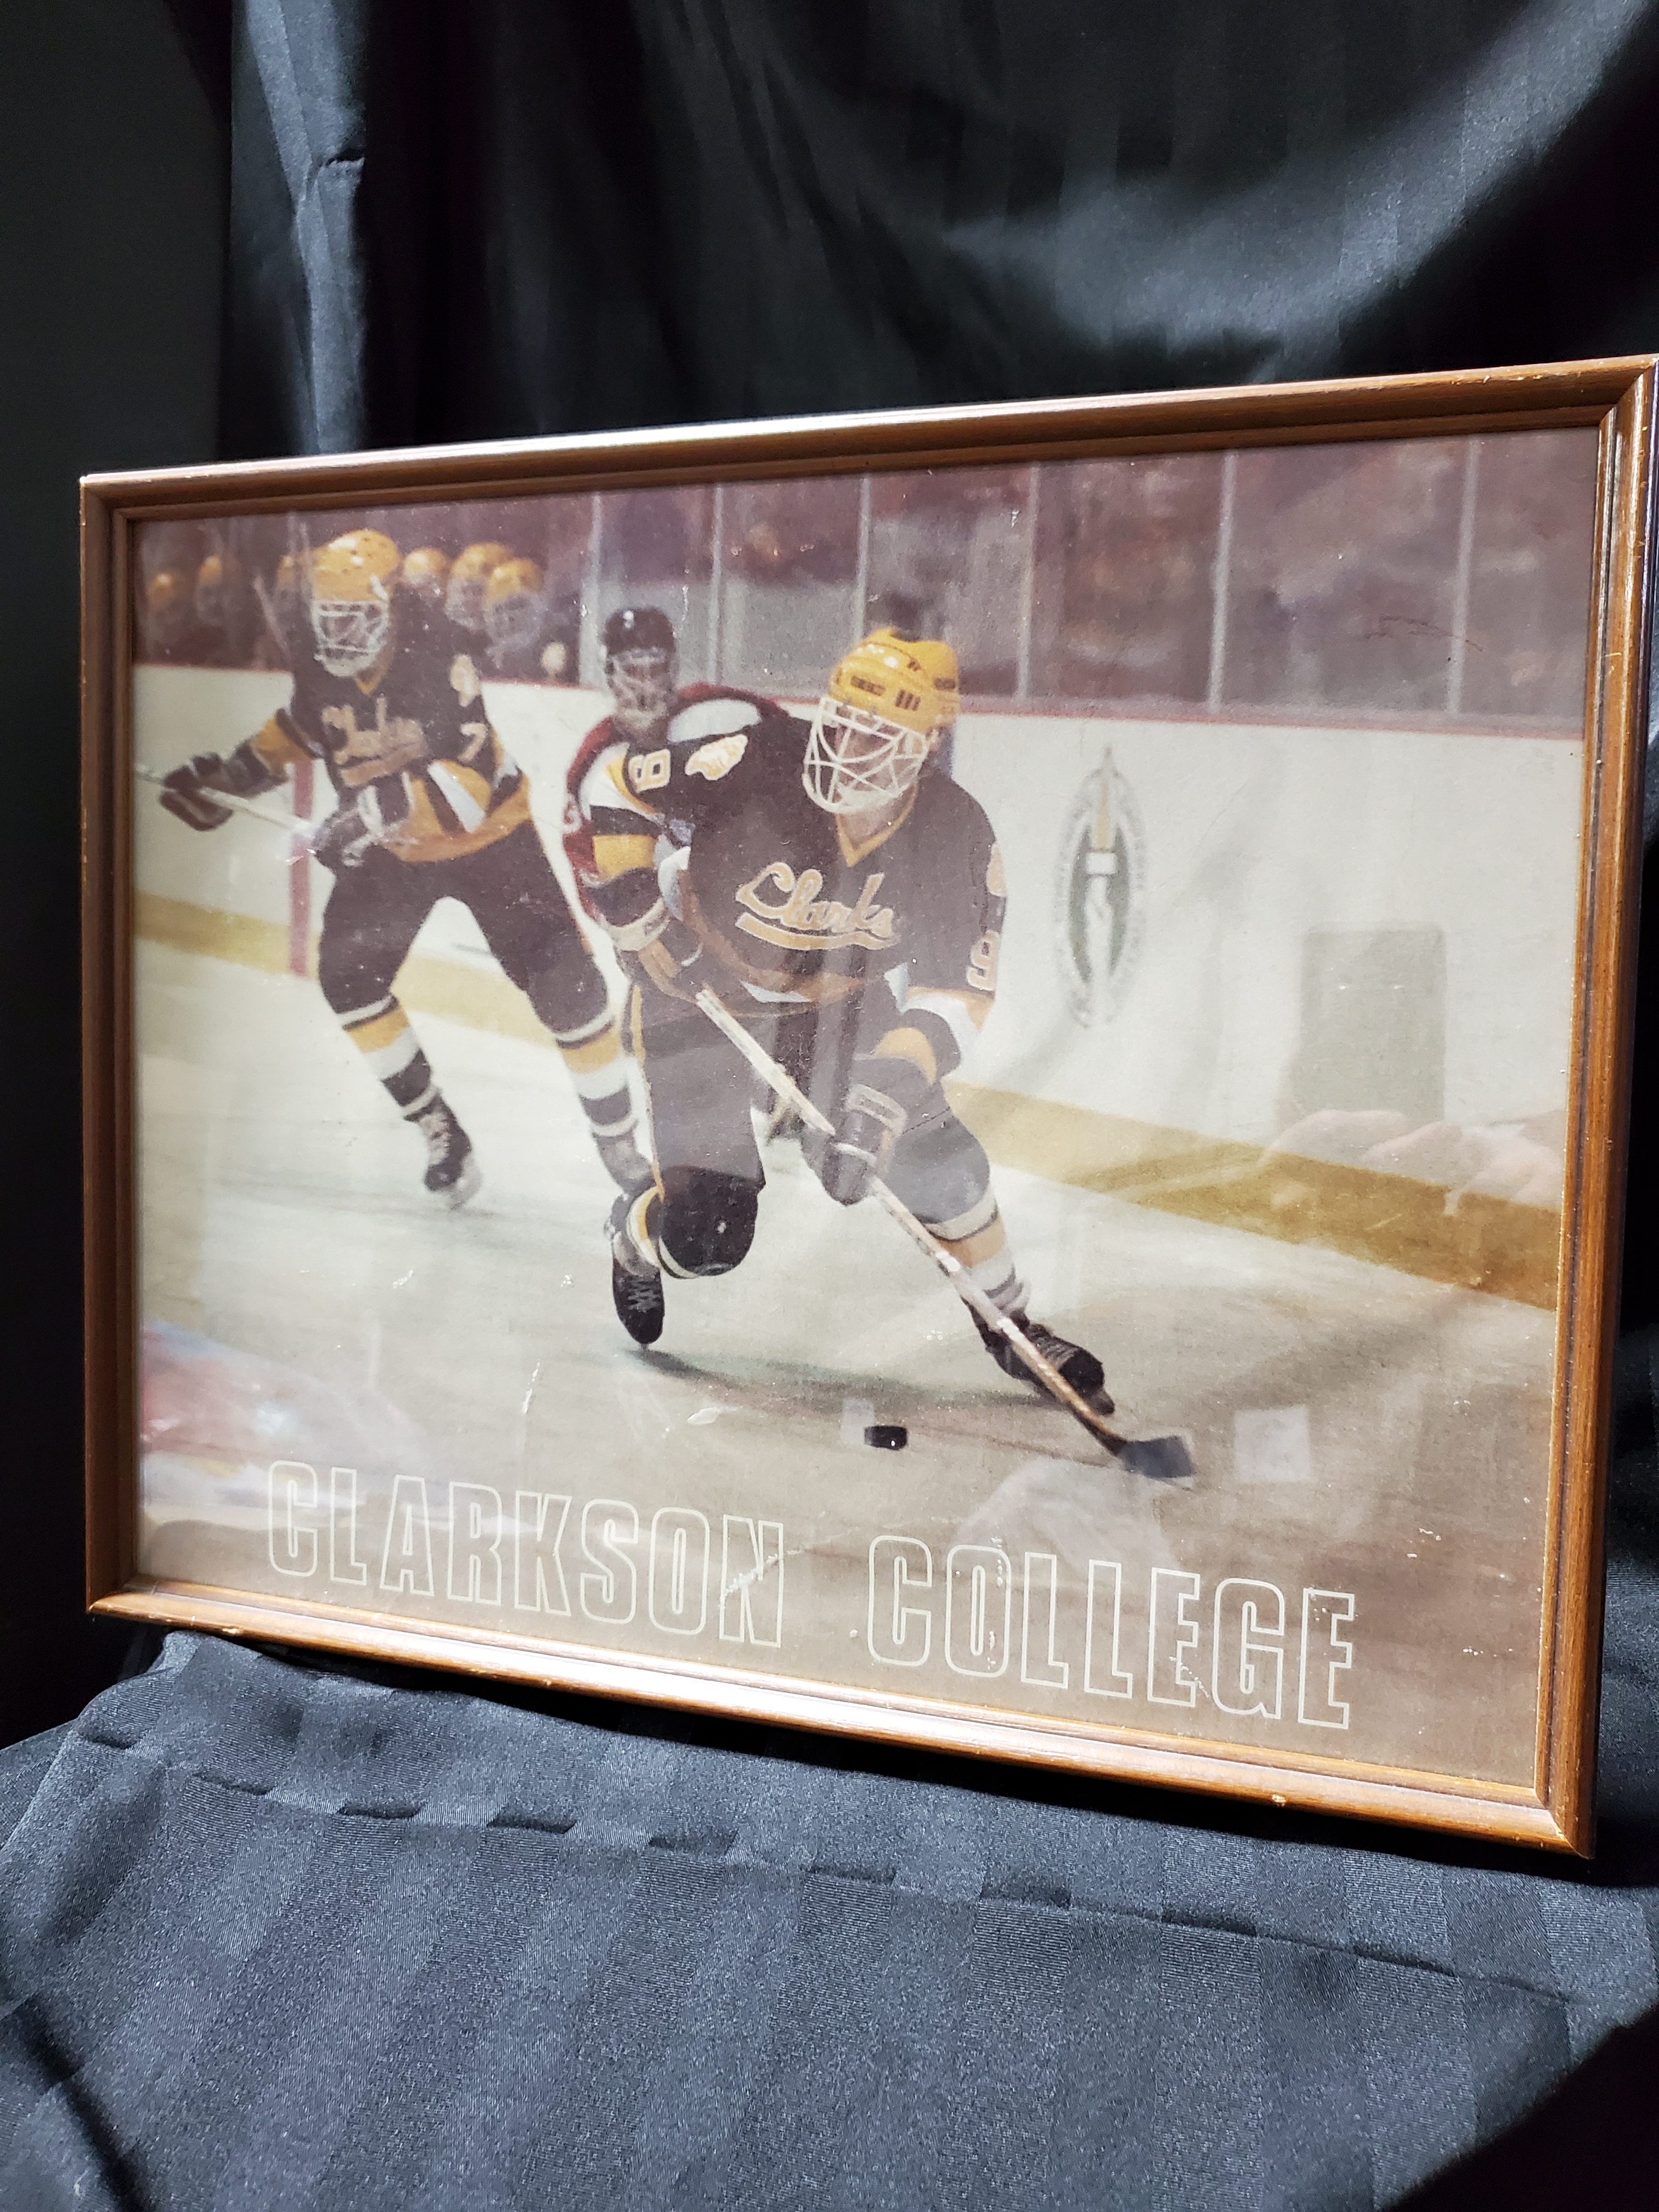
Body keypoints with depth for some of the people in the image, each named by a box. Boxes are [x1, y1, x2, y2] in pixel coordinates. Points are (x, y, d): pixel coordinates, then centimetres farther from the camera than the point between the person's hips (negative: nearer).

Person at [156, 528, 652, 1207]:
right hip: (390, 851, 6)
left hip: (487, 838, -5)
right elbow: (295, 730, 14)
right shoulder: (319, 676, -9)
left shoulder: (444, 665, -28)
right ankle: (440, 1132, 6)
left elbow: (474, 780, -38)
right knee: (348, 974, -8)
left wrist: (379, 808, -47)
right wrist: (229, 773, 2)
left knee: (564, 982, -13)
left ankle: (619, 1139, 4)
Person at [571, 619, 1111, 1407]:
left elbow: (954, 994, -16)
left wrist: (886, 1092, -30)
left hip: (839, 1004, 3)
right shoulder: (750, 761, -28)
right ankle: (638, 1237, 30)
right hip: (699, 995, -3)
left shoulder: (956, 837, -19)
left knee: (934, 1158, -6)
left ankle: (1010, 1324, 21)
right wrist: (644, 917, -18)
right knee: (707, 1232, -10)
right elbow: (610, 787, -16)